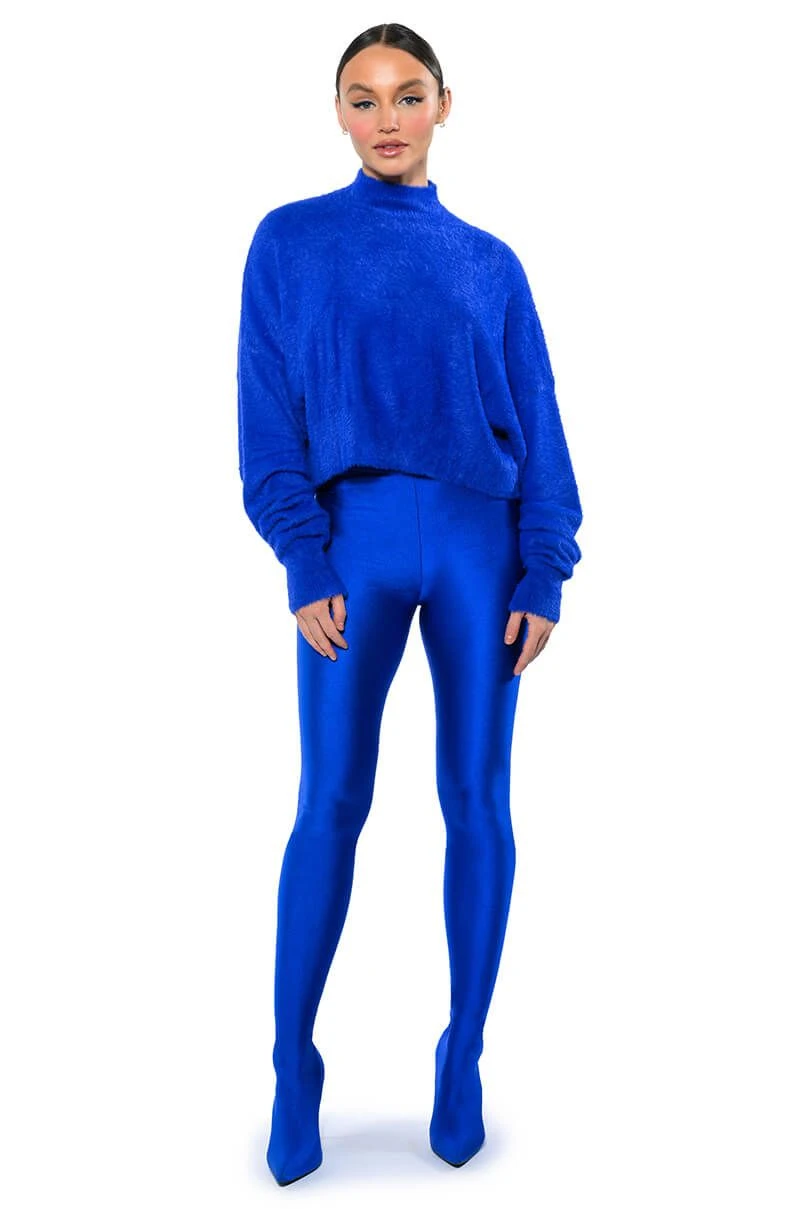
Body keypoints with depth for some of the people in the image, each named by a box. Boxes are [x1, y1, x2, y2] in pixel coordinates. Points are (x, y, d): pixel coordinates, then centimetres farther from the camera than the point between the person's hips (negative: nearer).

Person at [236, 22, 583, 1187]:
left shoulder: (490, 262, 12)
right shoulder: (289, 241, 7)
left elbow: (537, 426, 8)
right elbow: (270, 420, 1)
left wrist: (544, 575, -1)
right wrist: (305, 563, -9)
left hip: (480, 541, 2)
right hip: (355, 536, -2)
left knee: (478, 802, 5)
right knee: (331, 805, -1)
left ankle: (464, 1058, 21)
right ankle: (293, 1069, 14)